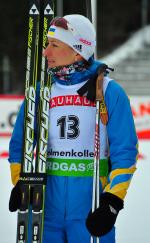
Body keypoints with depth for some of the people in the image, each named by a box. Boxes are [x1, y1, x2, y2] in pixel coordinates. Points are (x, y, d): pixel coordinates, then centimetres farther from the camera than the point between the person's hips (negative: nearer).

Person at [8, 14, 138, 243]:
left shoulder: (110, 92, -1)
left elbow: (124, 151, -3)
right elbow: (19, 144, 16)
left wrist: (113, 201, -12)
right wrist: (21, 185, 1)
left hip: (92, 205, -3)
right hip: (46, 204, 3)